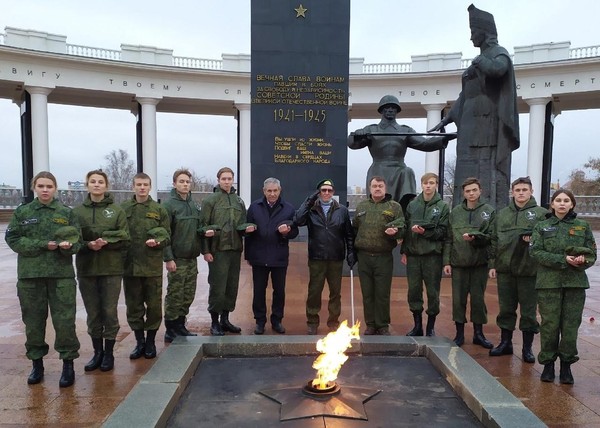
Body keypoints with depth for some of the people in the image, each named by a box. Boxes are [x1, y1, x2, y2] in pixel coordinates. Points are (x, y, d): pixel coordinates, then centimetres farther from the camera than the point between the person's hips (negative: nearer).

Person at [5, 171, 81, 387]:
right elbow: (12, 239, -1)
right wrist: (43, 245, -12)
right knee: (33, 320, 9)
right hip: (30, 274, 1)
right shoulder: (21, 212, 6)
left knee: (64, 320, -3)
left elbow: (76, 241, 4)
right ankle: (37, 363, 25)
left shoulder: (66, 213, 4)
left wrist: (68, 245, -20)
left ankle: (68, 363, 8)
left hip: (62, 274, -1)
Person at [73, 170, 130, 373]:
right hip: (86, 268, 2)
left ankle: (109, 353, 18)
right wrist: (88, 244, -16)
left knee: (110, 311, 4)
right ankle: (97, 352, 25)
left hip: (111, 268, -2)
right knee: (93, 313, 10)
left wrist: (106, 241, -19)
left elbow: (125, 238, -3)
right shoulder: (77, 211, 5)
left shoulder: (117, 211, 1)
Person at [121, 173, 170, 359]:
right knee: (133, 306, 9)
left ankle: (150, 341, 23)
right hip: (130, 265, 0)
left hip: (153, 265, 0)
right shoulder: (123, 208, 4)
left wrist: (157, 241, -16)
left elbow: (167, 236, 4)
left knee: (154, 305, 7)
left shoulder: (159, 210, 4)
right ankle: (139, 341, 24)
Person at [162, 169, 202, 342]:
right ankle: (170, 330, 12)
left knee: (188, 296, 11)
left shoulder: (194, 205, 12)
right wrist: (168, 258, -17)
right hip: (177, 259, -6)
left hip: (192, 258, 7)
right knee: (175, 296, 0)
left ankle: (180, 326, 24)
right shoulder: (169, 204, -8)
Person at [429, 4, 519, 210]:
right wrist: (447, 119, 21)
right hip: (473, 125, 8)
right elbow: (466, 94, 25)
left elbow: (498, 69, -26)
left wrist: (479, 62, -12)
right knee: (469, 178, 2)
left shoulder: (499, 53, 0)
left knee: (487, 175, -14)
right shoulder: (481, 59, 25)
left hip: (488, 122, -8)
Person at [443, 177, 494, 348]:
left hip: (480, 263, -1)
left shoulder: (489, 211, 2)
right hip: (458, 263, 1)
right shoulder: (455, 212, 6)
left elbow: (491, 236, -5)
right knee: (458, 299, 6)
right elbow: (448, 239, 4)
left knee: (478, 299, 8)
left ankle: (478, 333, 23)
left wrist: (475, 237, -23)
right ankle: (459, 333, 19)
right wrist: (446, 261, 0)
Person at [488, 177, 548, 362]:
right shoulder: (502, 214, 11)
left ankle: (527, 347, 19)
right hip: (505, 269, 3)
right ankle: (505, 343, 26)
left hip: (529, 269, -3)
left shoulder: (541, 213, 0)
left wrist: (534, 237, -19)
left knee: (529, 310, 6)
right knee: (506, 308, 12)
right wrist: (492, 263, 8)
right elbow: (494, 240, 12)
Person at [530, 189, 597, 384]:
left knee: (571, 325, 2)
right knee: (549, 324, 0)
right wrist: (564, 260, -16)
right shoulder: (542, 227, 6)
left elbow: (592, 254, 8)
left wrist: (582, 260, -15)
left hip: (576, 282, 1)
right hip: (549, 282, -1)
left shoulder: (583, 227, 10)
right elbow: (536, 252, -5)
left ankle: (566, 365, 16)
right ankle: (548, 363, 14)